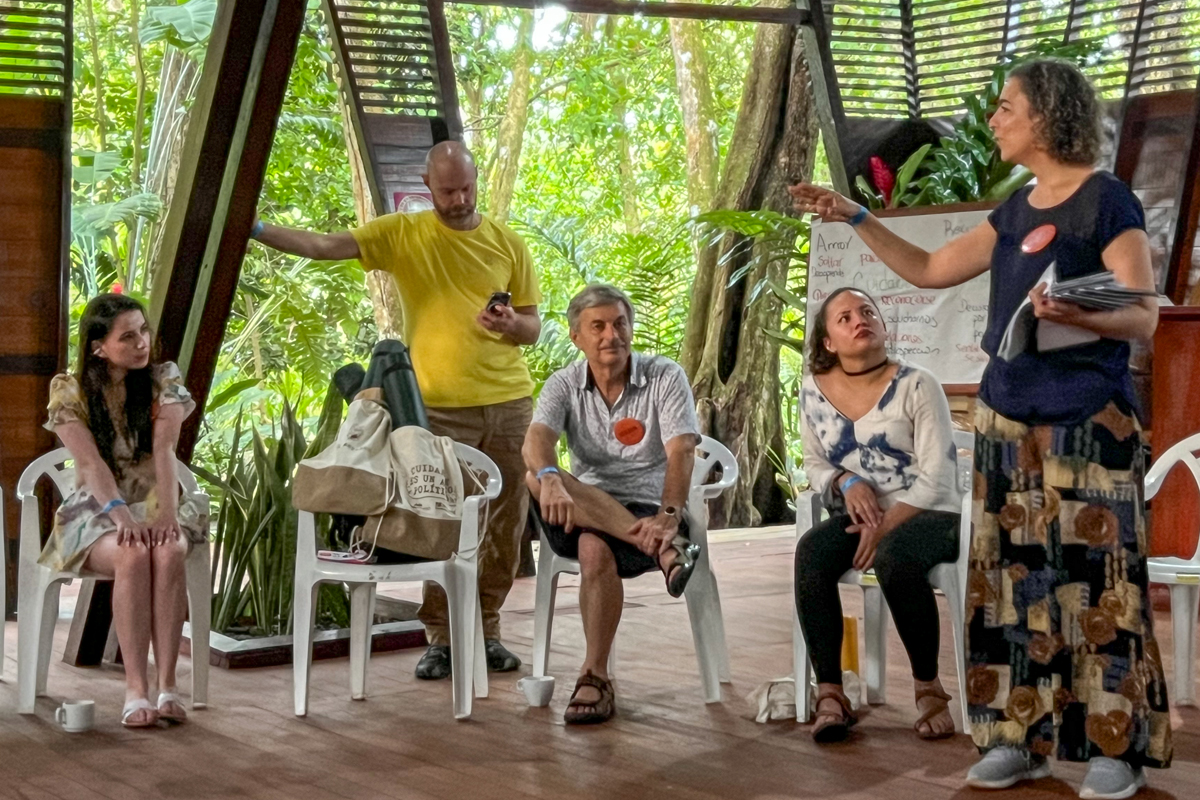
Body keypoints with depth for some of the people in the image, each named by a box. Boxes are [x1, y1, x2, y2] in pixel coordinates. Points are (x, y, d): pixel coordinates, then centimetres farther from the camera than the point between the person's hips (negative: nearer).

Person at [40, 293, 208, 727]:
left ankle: (167, 685, -34)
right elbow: (91, 463, -15)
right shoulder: (69, 390, -4)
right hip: (97, 511, -2)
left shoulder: (163, 379, 1)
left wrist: (167, 513, -27)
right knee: (133, 556, -35)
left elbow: (164, 451, -12)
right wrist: (122, 516, -31)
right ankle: (135, 688, -34)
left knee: (169, 552, -33)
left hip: (156, 505, 2)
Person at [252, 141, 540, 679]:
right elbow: (324, 246, -11)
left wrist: (512, 324, -12)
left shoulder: (508, 244, 7)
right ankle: (440, 639, 11)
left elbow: (533, 328, 11)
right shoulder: (402, 234, 0)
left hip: (510, 401, 3)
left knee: (505, 524, 8)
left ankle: (485, 631, 21)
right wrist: (257, 230, -24)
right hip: (441, 407, -3)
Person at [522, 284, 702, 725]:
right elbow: (536, 440, -15)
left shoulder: (665, 376, -1)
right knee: (536, 478, -30)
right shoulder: (564, 384, 5)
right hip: (584, 511, 3)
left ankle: (595, 678, -27)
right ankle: (663, 551, -37)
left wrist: (668, 517, -33)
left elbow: (681, 452, -15)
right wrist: (550, 478, -39)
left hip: (647, 511, -3)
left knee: (595, 548, -36)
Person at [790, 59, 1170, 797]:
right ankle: (1021, 737, 13)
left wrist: (1078, 315, -32)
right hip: (1007, 416, 7)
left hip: (1086, 419, -7)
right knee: (1014, 574, 6)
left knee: (1094, 578, -5)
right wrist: (854, 217, 15)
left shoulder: (1108, 199, -7)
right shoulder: (1016, 210, 13)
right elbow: (929, 270, 20)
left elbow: (1144, 317, -12)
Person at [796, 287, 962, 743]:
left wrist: (884, 527, -21)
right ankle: (829, 693, -24)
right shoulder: (814, 390, 3)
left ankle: (928, 687, -18)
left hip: (926, 516, -4)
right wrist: (846, 483, -9)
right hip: (859, 516, 4)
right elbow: (814, 464, 14)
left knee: (894, 555, -37)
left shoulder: (916, 386, -9)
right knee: (811, 553, -28)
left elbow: (936, 478, -12)